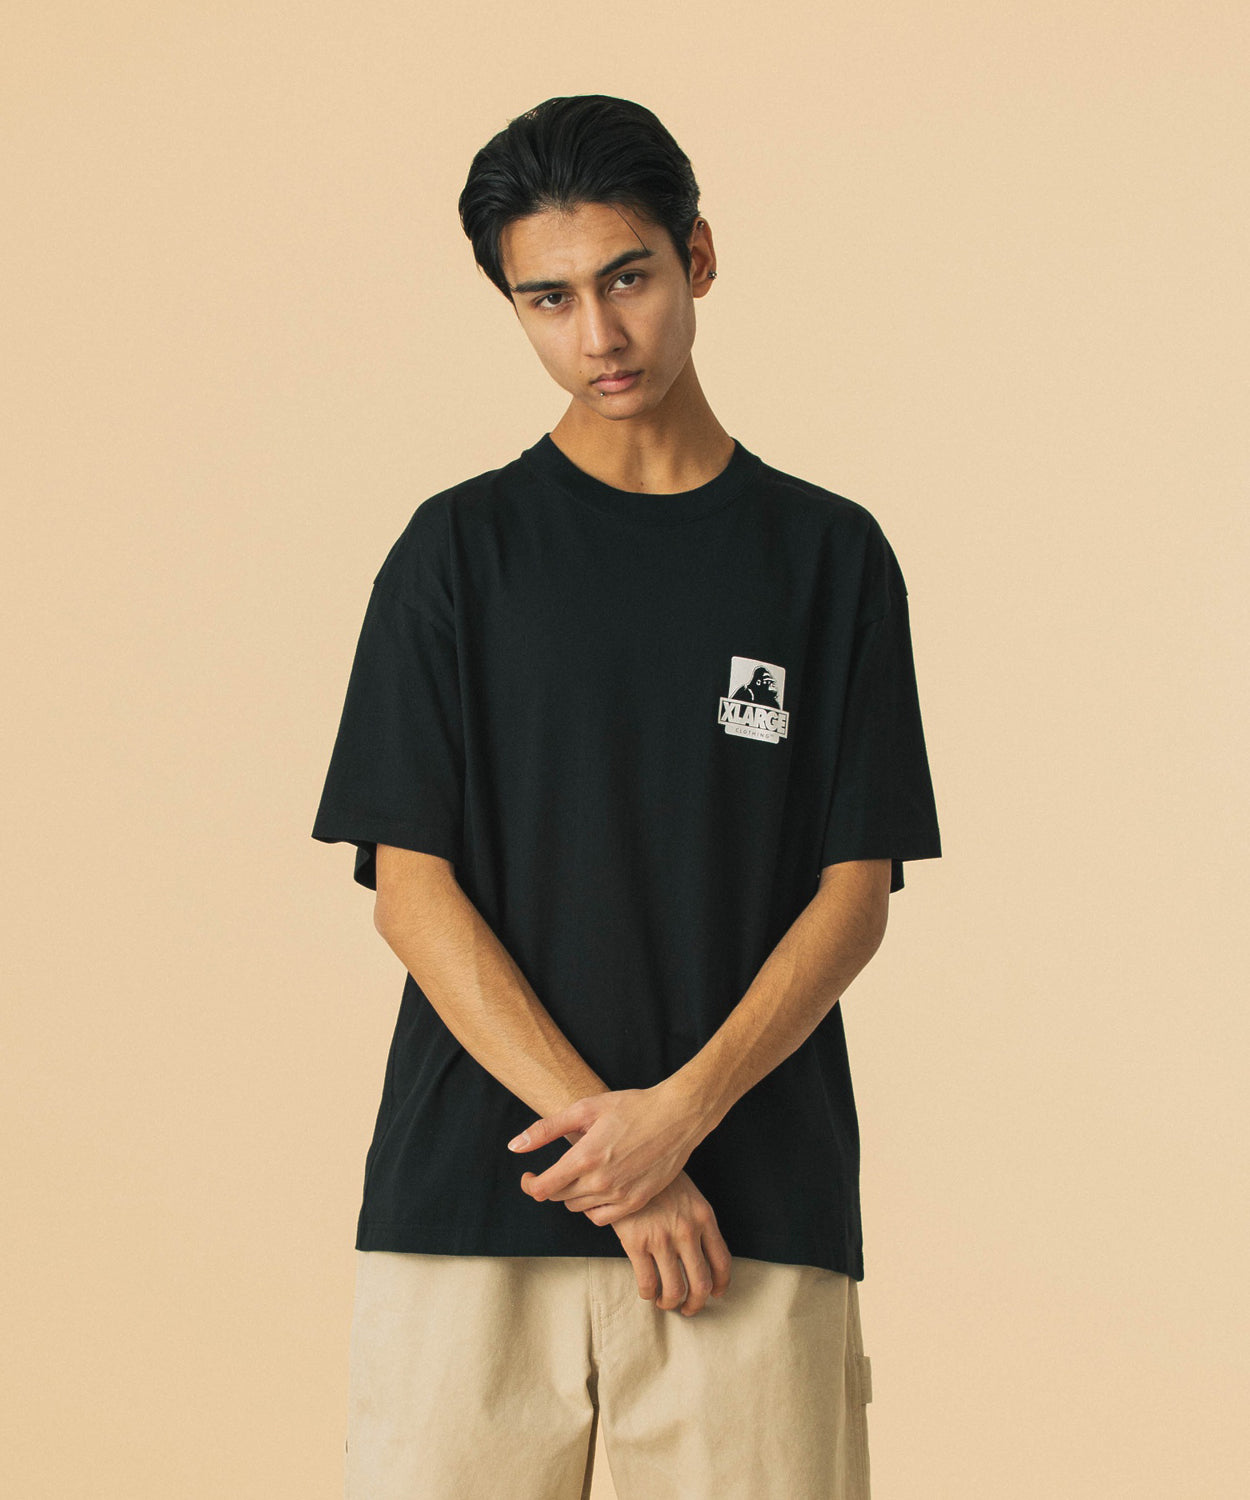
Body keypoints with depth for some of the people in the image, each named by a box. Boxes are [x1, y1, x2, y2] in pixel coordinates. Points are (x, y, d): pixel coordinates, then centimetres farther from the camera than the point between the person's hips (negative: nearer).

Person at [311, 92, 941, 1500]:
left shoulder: (830, 553, 8)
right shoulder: (459, 548, 6)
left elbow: (855, 893, 5)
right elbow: (411, 889, 0)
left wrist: (684, 1106, -10)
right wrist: (603, 1132, -10)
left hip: (757, 1205, 0)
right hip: (473, 1195, 0)